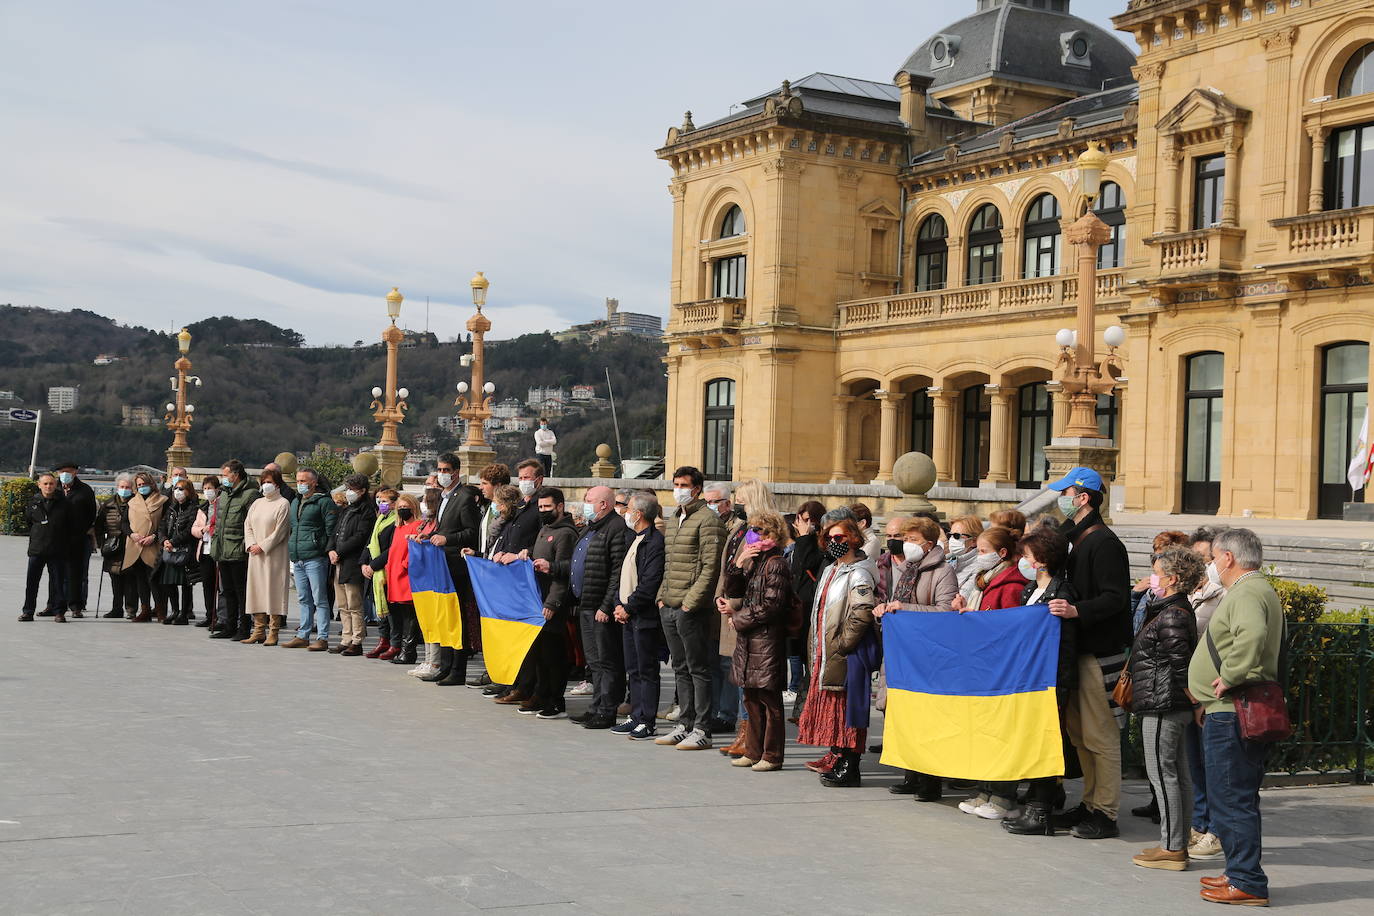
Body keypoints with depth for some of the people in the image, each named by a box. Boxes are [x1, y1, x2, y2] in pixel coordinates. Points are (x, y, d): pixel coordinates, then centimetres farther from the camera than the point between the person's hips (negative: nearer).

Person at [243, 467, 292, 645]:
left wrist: (262, 546, -13)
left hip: (274, 555, -6)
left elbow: (280, 531, -11)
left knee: (273, 590, -6)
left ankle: (273, 633, -3)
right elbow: (248, 525, 12)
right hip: (256, 555, 6)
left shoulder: (283, 504, -4)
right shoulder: (257, 503, 15)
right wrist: (251, 544, -5)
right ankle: (259, 630, 11)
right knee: (256, 590, 5)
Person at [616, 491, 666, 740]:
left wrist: (629, 608, -15)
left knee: (646, 670, -4)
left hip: (644, 617, -10)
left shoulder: (655, 542, -15)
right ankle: (637, 717, 21)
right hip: (627, 615, 10)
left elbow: (650, 584, -20)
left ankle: (648, 723, 0)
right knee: (633, 670, 14)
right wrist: (619, 604, 6)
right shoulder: (634, 539, 16)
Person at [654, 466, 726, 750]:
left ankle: (701, 731, 0)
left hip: (691, 610, -8)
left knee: (698, 670, -3)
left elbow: (710, 567, -15)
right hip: (669, 608, 8)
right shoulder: (671, 522, 18)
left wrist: (691, 602, -18)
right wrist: (662, 597, 12)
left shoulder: (707, 520, -9)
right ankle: (684, 725, 20)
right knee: (680, 669, 13)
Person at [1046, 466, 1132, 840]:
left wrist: (1078, 610, -34)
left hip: (1100, 652, -10)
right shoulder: (1078, 538, 16)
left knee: (1099, 734, -6)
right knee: (1079, 729, 14)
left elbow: (1115, 598, -22)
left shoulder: (1104, 543, -14)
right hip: (1080, 649, 10)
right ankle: (1091, 803, 22)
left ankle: (1105, 814, 0)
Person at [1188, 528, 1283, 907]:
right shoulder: (1256, 590, 20)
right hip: (1231, 712, 11)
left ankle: (1247, 883, -4)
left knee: (1231, 799, -7)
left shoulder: (1248, 593, -15)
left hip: (1232, 715, -11)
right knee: (1236, 798, 17)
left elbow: (1252, 636, -36)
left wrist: (1230, 677, -26)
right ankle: (1241, 872, 25)